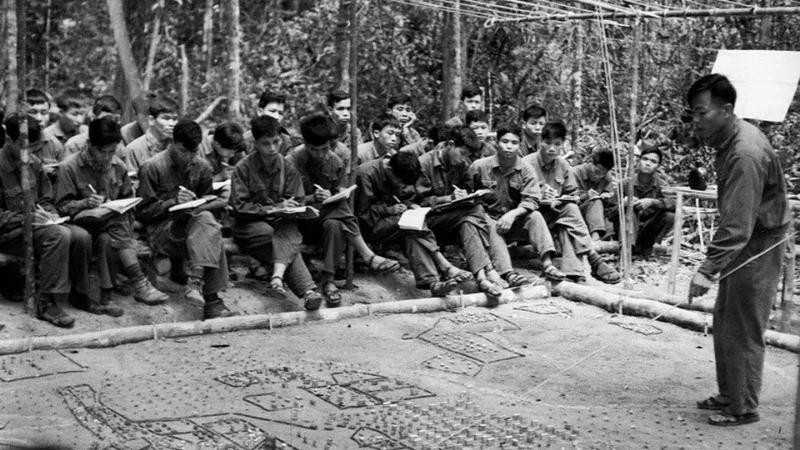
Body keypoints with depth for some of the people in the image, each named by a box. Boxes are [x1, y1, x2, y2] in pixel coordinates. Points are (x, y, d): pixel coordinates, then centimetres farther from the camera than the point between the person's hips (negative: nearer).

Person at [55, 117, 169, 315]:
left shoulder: (118, 166, 6)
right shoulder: (69, 167, -7)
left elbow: (128, 198, 18)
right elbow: (62, 206, -6)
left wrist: (122, 207, -3)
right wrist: (85, 203, -24)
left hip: (114, 222, 4)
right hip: (83, 222, -4)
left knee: (107, 240, -33)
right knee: (117, 226, -34)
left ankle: (105, 299, -35)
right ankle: (140, 284, -40)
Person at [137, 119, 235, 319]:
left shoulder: (202, 167, 9)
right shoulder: (152, 168, -5)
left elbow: (207, 204, 17)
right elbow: (142, 213, -4)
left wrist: (199, 206, -7)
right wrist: (173, 202, -17)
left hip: (192, 224, 5)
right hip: (160, 230, -5)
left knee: (205, 219, -33)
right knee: (211, 230, -32)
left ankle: (196, 281, -38)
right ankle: (211, 299, -39)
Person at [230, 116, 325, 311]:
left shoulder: (288, 166, 5)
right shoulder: (243, 168, -4)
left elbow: (297, 202, 7)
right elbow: (239, 207, -8)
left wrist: (285, 208, -17)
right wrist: (271, 209, -18)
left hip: (281, 222, 2)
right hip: (250, 224, -2)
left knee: (288, 235, -35)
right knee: (282, 241, -32)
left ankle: (277, 277, -57)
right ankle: (308, 290, -43)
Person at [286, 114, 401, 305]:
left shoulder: (335, 162, 3)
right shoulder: (292, 162, -9)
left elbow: (341, 197, 4)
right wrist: (313, 199, -27)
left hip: (329, 216, 4)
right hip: (303, 219, -4)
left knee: (333, 225, -33)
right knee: (341, 212, -31)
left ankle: (328, 279, -34)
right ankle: (367, 255, -32)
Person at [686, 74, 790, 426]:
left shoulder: (745, 155, -28)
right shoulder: (731, 137, 3)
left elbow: (737, 225, -34)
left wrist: (708, 270, -38)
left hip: (759, 245, -10)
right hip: (745, 242, 10)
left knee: (743, 331, -2)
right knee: (724, 322, 16)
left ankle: (743, 408, 11)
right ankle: (729, 395, 28)